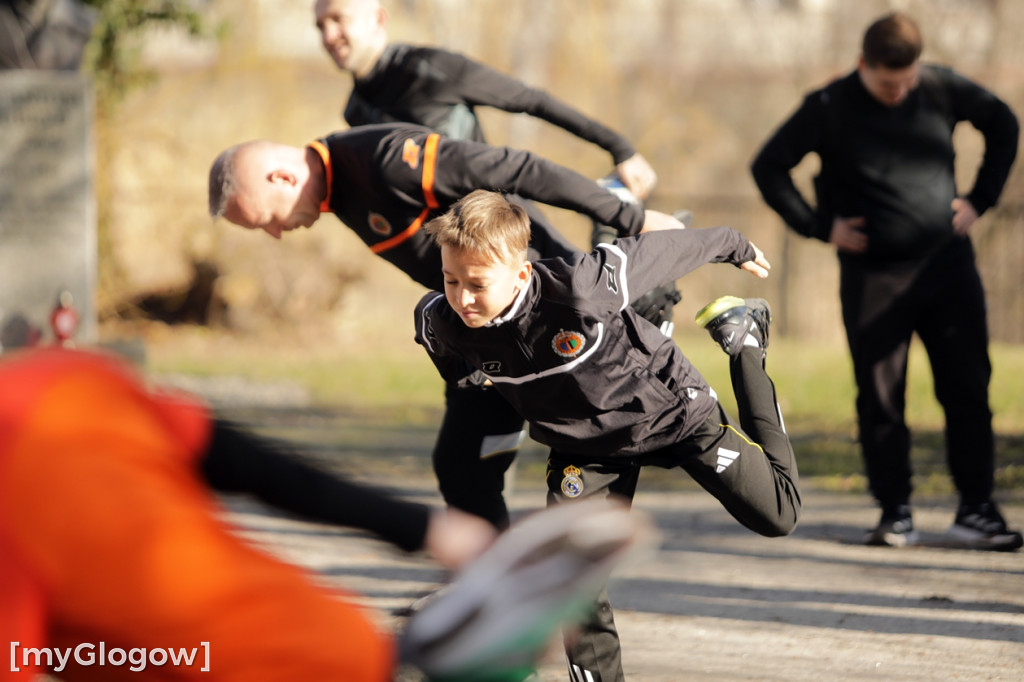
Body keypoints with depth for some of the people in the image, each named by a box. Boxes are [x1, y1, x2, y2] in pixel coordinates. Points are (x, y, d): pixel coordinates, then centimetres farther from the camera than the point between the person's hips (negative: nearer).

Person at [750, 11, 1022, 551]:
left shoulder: (942, 90, 0)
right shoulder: (829, 109, -6)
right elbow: (768, 167, 1)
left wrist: (980, 199, 9)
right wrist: (820, 226, -5)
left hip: (948, 263, 2)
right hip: (874, 276, -2)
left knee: (967, 389, 0)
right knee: (880, 399, -1)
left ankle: (976, 510, 6)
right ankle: (895, 513, 8)